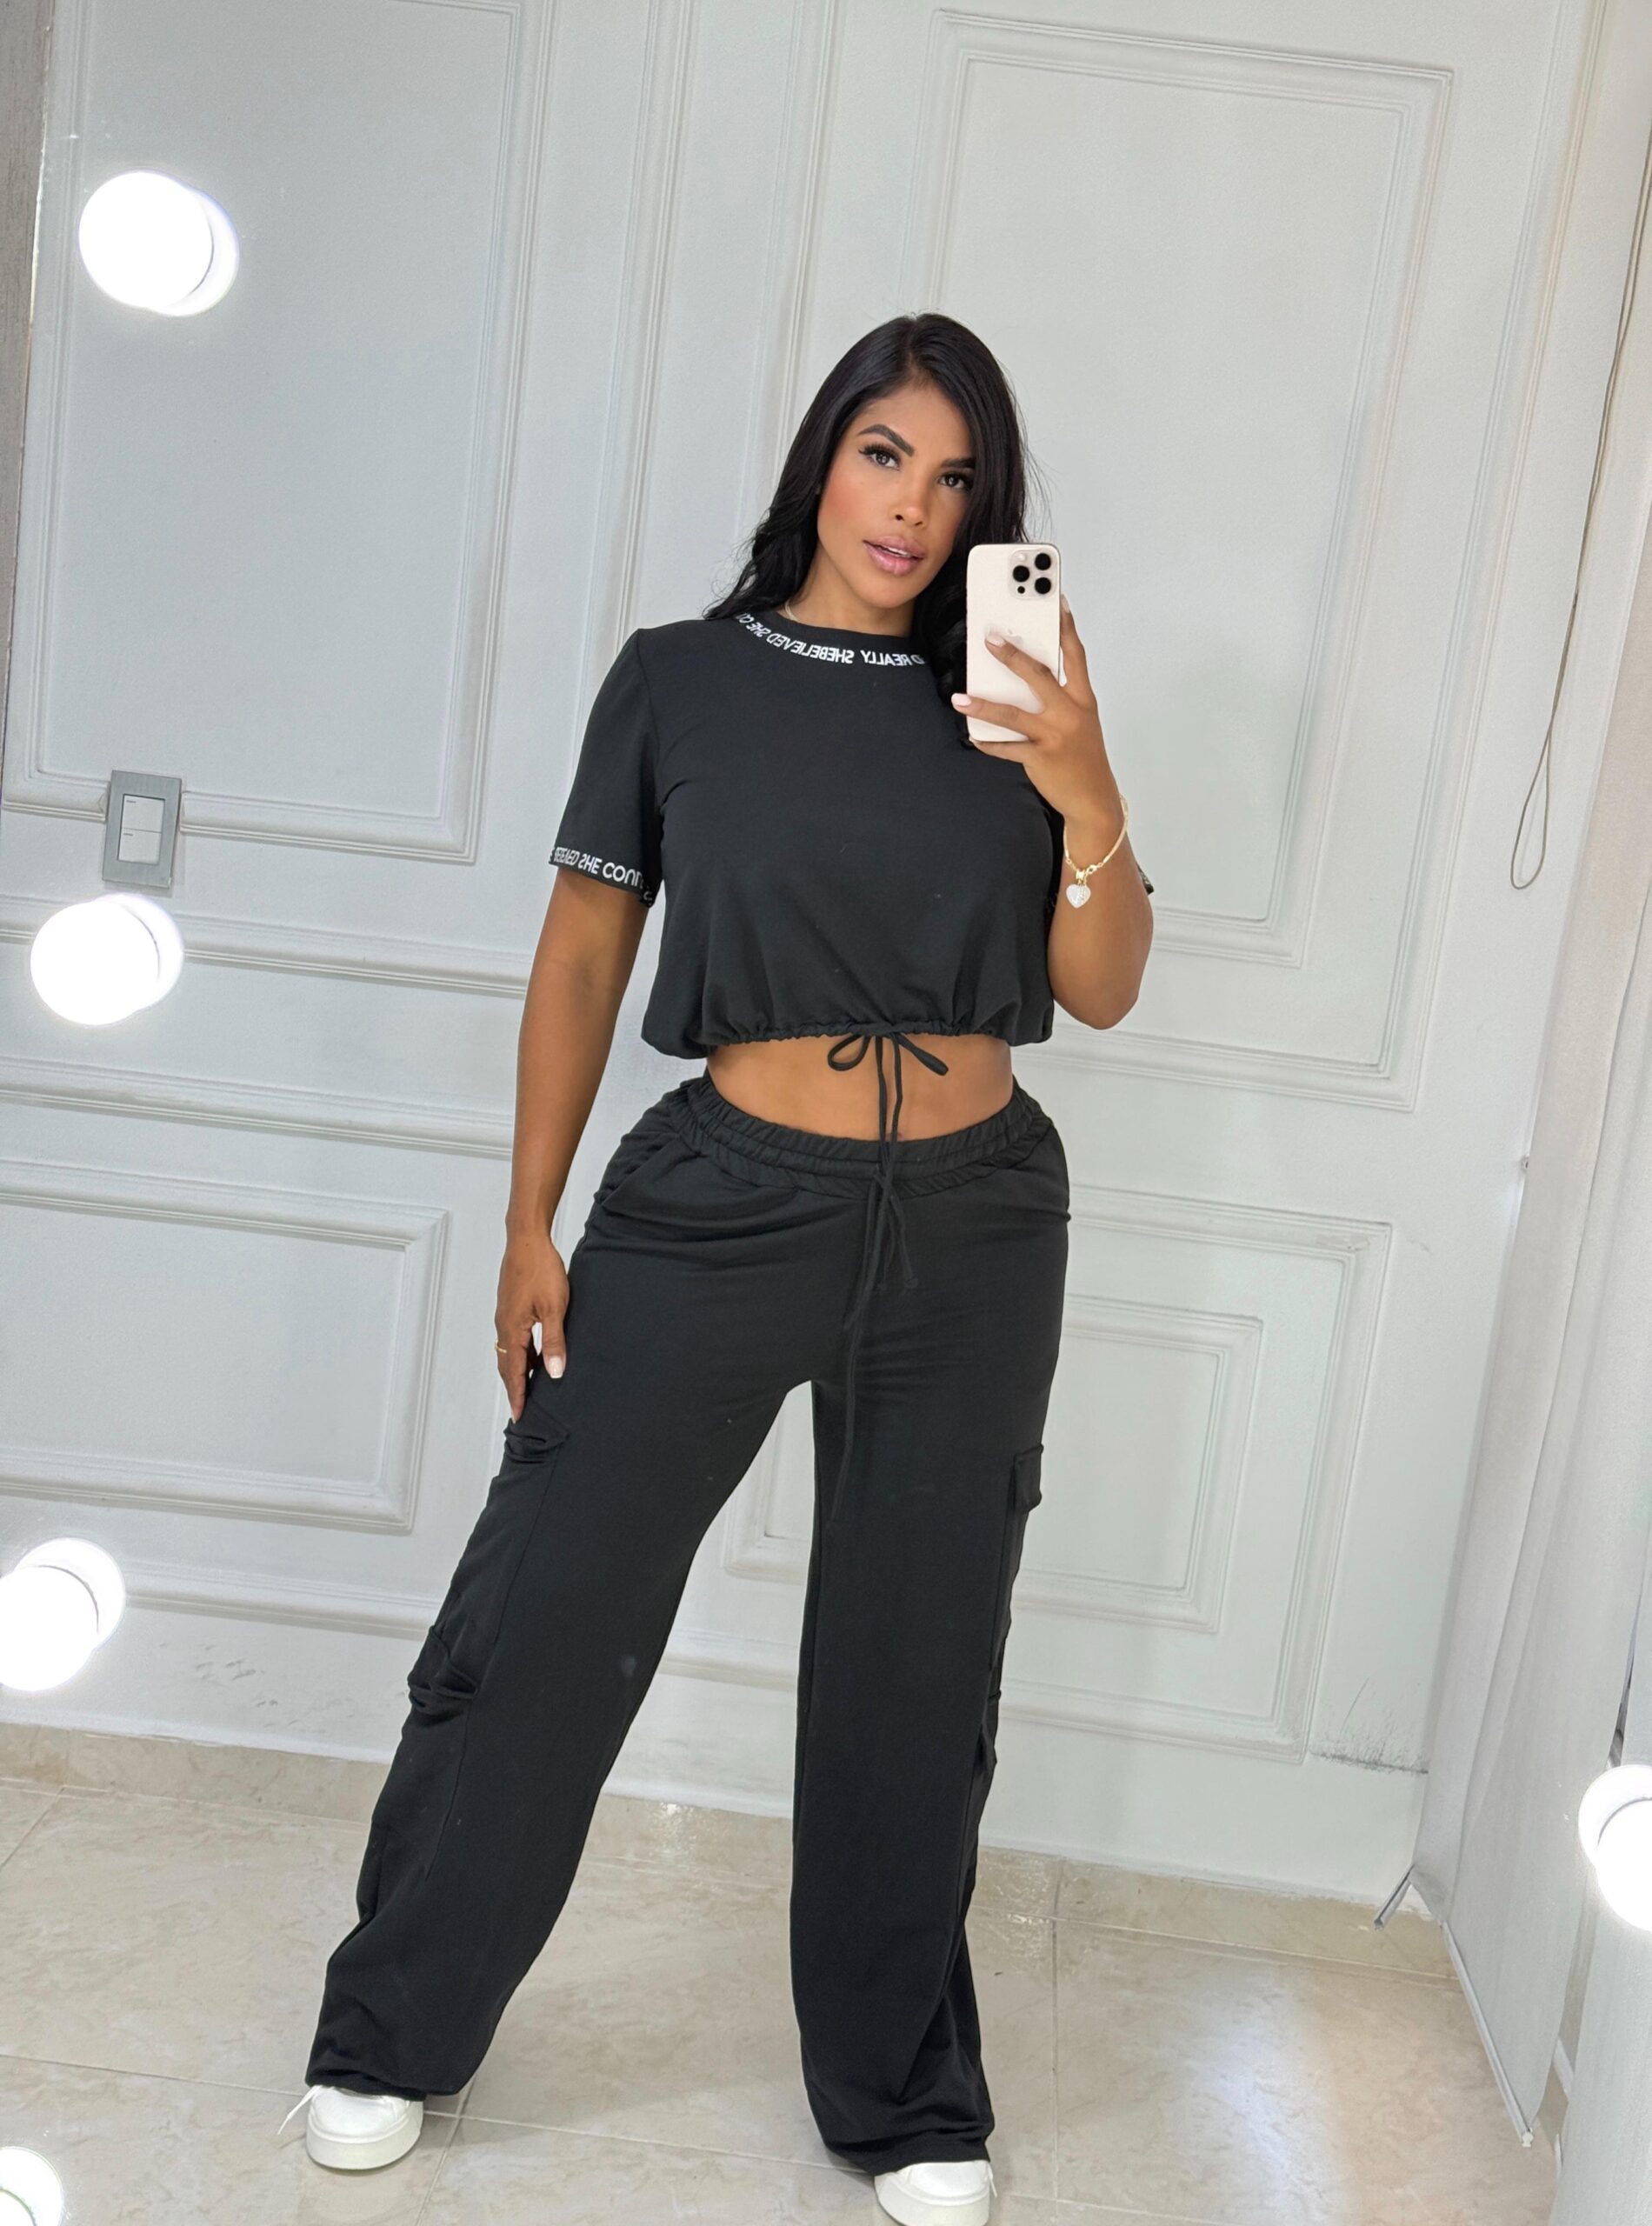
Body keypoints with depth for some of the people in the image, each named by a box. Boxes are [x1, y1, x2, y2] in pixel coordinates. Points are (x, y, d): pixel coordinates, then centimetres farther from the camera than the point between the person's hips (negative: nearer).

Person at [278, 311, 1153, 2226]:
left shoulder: (1006, 702, 3)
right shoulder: (679, 681, -1)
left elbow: (1102, 992, 1)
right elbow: (583, 955, 2)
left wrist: (1090, 802, -17)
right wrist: (530, 1226, -1)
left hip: (975, 1228, 2)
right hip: (724, 1203, -2)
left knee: (914, 1663, 13)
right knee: (546, 1617, 2)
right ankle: (394, 2031, 26)